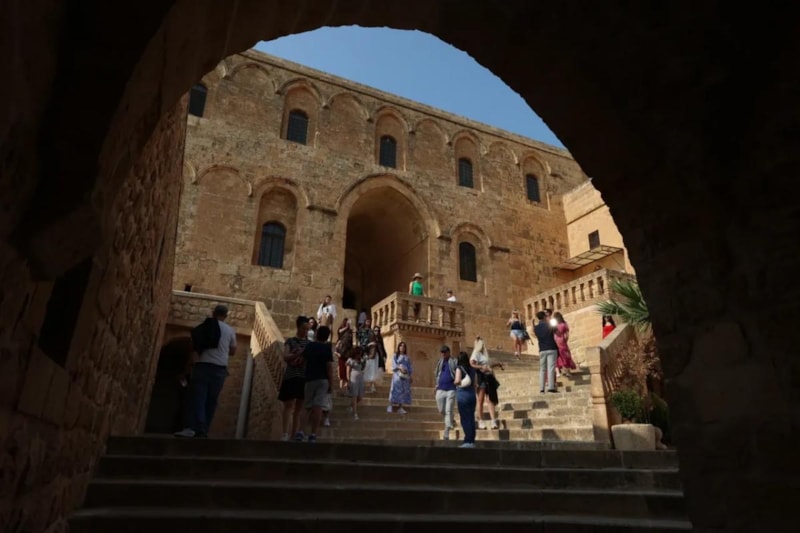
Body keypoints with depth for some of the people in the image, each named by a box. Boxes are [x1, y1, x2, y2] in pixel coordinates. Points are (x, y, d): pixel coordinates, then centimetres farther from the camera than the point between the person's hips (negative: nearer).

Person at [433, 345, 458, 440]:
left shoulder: (454, 362, -2)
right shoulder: (439, 362, 11)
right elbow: (436, 374, 18)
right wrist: (435, 386, 13)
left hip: (451, 389, -4)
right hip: (440, 389, 4)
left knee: (448, 411, -5)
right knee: (441, 410, 9)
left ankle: (446, 434, 0)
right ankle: (450, 420, 40)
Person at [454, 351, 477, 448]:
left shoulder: (459, 368, -9)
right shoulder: (472, 369, 8)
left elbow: (457, 380, -21)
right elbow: (474, 383, 13)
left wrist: (455, 382, -1)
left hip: (462, 395, -6)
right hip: (472, 394, 6)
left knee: (465, 419, -1)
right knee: (471, 418, 10)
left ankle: (468, 441, -2)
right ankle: (472, 441, 14)